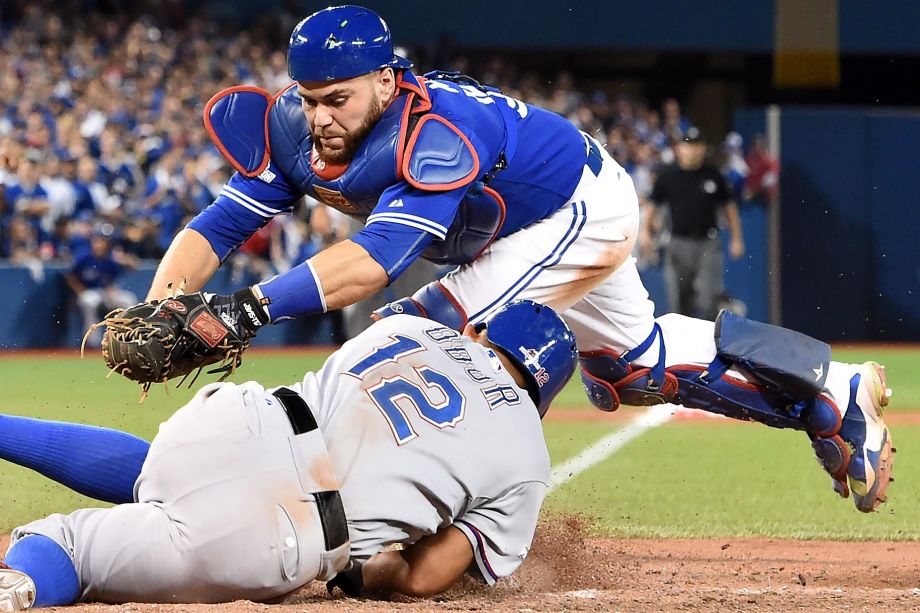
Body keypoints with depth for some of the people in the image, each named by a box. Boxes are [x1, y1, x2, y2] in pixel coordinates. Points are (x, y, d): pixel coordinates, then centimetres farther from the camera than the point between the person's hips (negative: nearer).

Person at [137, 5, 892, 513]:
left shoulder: (438, 136, -42)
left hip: (585, 211, -8)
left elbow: (374, 260, -56)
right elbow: (213, 230, -26)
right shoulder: (294, 131, -21)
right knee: (632, 359, 24)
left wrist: (257, 306, -66)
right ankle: (832, 393, 39)